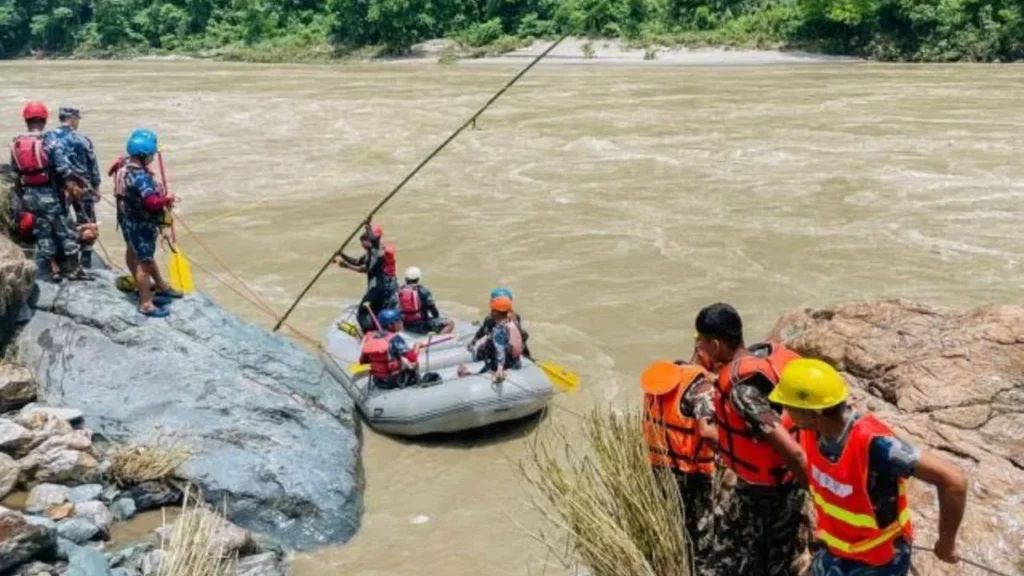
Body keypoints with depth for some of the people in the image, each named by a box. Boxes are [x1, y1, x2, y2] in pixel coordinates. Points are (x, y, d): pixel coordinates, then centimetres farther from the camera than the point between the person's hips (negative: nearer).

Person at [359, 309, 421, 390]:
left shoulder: (370, 337, -5)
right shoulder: (395, 339, -20)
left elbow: (363, 361, 5)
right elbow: (412, 359, -24)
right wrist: (416, 348, -5)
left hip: (378, 382, 5)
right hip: (396, 381, -5)